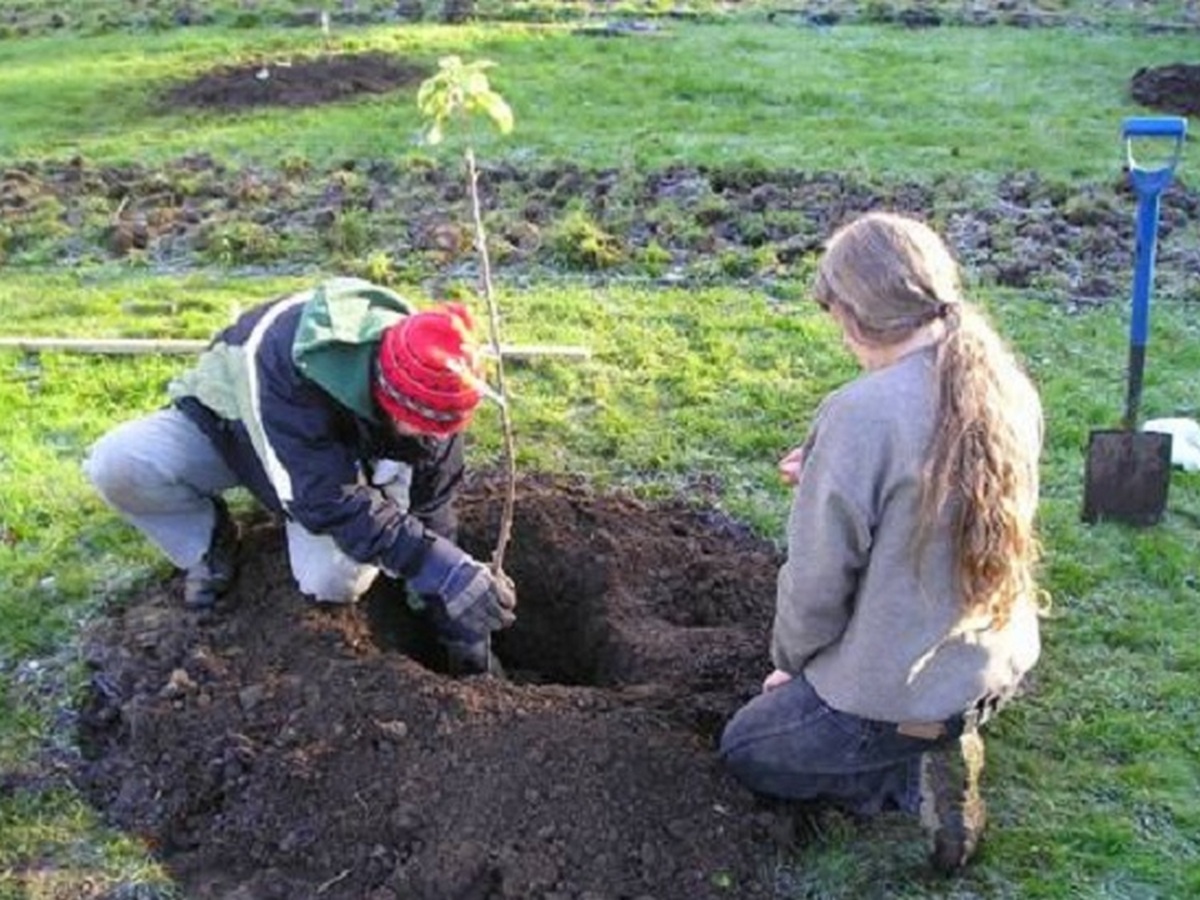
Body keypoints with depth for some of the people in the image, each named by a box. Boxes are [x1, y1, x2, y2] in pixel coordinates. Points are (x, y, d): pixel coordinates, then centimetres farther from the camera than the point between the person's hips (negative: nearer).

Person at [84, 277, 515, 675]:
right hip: (229, 426, -2)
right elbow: (330, 500, -43)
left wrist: (466, 637, -12)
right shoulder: (286, 361, -43)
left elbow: (431, 511, -15)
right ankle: (209, 543, -3)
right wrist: (448, 572, -49)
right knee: (114, 465, -31)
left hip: (341, 452, 2)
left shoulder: (428, 397, -26)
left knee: (337, 582, -27)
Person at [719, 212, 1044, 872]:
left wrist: (791, 663, 1)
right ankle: (943, 740, 11)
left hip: (897, 694, -8)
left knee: (745, 751, 19)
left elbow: (817, 583, -19)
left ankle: (915, 779, 0)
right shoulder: (1010, 389, -6)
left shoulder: (861, 415, -28)